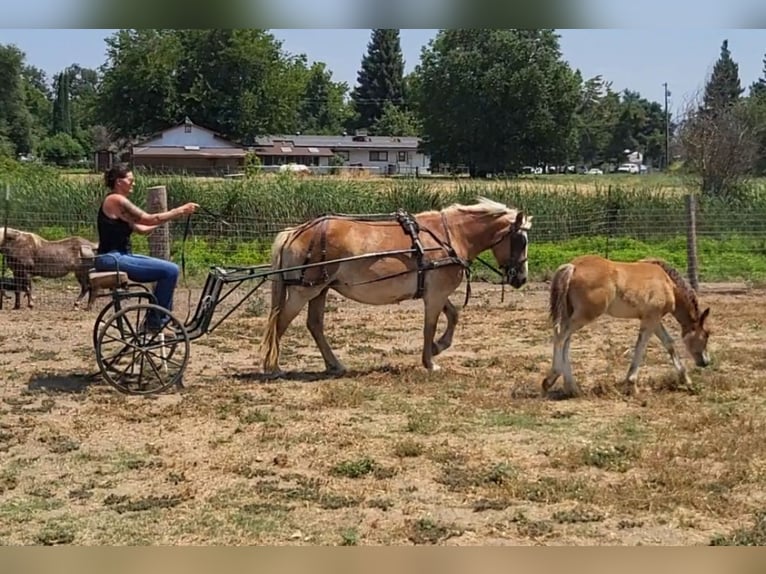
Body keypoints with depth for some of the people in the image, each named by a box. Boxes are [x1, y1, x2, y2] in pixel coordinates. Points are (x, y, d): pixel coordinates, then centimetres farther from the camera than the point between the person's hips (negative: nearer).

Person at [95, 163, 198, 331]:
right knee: (170, 270, -16)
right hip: (112, 259, -11)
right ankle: (155, 322, -5)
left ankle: (159, 320, 17)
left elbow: (141, 228, 15)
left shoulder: (118, 201, 18)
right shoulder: (116, 200, -13)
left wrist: (173, 215, 10)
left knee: (169, 269, 15)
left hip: (118, 257, 11)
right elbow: (149, 219, -14)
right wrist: (180, 211, -8)